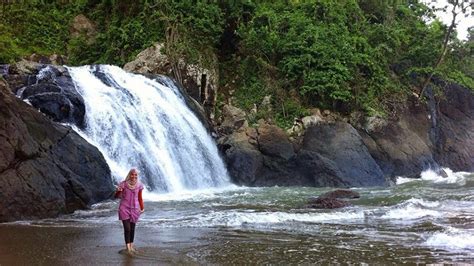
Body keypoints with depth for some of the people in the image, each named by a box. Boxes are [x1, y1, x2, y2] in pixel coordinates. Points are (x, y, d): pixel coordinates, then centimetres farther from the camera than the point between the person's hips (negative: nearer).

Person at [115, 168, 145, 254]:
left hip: (134, 209, 3)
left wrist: (142, 208, 3)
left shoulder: (139, 185, 0)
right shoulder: (123, 184, -8)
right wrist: (118, 191, -25)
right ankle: (128, 248, -9)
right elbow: (116, 196, -4)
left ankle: (131, 246, 21)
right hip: (124, 208, -3)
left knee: (132, 228, 8)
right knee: (127, 229, -10)